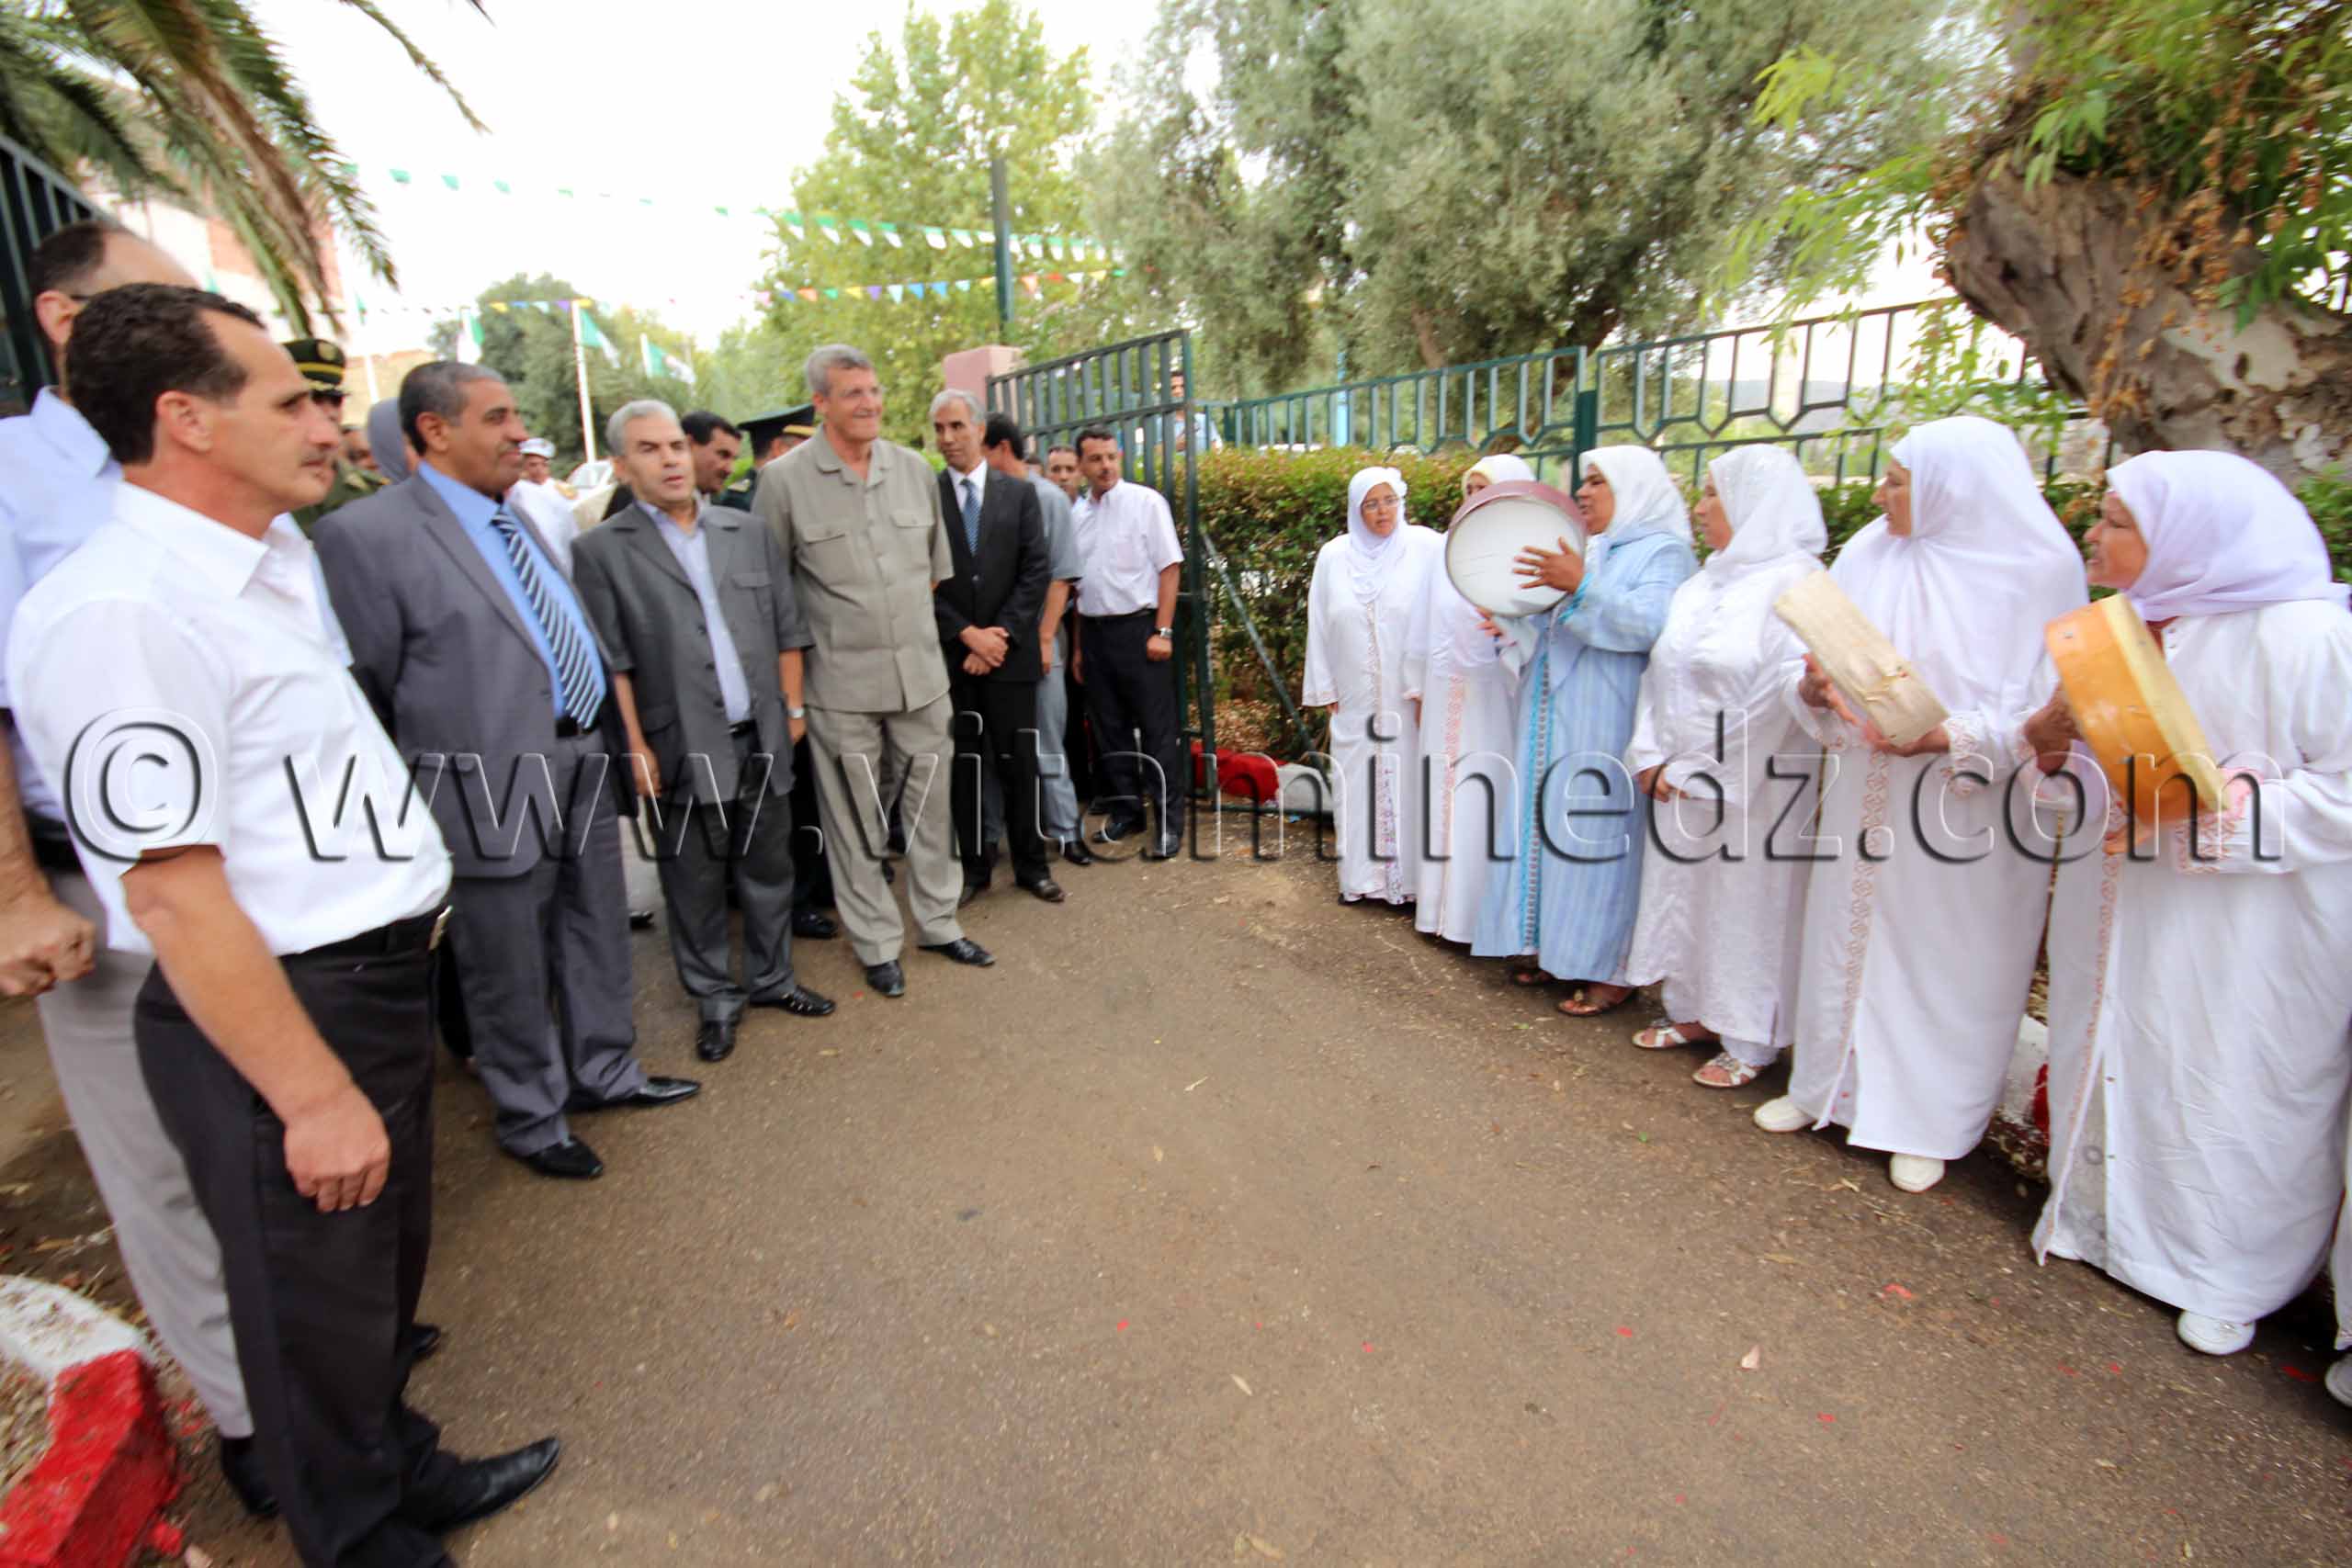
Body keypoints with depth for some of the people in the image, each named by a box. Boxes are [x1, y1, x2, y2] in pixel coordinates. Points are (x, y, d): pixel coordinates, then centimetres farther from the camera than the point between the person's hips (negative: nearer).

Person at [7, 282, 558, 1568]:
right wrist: (314, 1095, -19)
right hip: (273, 1015, -9)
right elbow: (170, 893, -22)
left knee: (388, 1262, 26)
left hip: (378, 976, 9)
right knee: (320, 1308, 13)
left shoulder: (274, 563, 9)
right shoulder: (121, 609, -20)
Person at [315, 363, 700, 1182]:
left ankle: (602, 1071, 39)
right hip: (493, 791, -7)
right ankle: (531, 1117, 30)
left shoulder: (524, 521, 12)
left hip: (585, 770, 7)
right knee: (510, 969, 10)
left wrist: (617, 741, 11)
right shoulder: (366, 533, -10)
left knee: (598, 939, 19)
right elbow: (366, 689, -8)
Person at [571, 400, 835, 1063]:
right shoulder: (604, 550, -2)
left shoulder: (749, 534, 9)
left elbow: (786, 630, 11)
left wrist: (793, 706, 7)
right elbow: (611, 660, -6)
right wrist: (636, 746, -9)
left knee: (768, 868, 13)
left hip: (762, 739, 3)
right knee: (696, 883, 9)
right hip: (683, 751, -3)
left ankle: (771, 977, 31)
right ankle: (715, 997, 25)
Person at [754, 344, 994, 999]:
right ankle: (877, 943, 23)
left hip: (922, 673, 4)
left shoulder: (914, 469, 6)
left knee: (931, 804, 12)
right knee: (855, 819, 7)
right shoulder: (784, 479, -5)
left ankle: (937, 922, 30)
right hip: (841, 682, -3)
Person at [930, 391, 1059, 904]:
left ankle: (1031, 864, 17)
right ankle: (973, 866, 19)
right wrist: (968, 635, -11)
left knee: (1019, 762, 5)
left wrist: (999, 635, -9)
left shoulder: (1019, 493, 6)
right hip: (949, 653, 0)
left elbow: (1035, 573, 0)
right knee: (962, 765, 7)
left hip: (1010, 651, 0)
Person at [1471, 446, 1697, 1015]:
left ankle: (1612, 967, 6)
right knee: (1554, 831, 10)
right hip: (1553, 722, 7)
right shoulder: (1581, 551, 18)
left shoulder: (1662, 551, -3)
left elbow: (1648, 624, -21)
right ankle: (1560, 946, 21)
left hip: (1606, 726, -7)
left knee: (1600, 835, -5)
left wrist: (1580, 586, -29)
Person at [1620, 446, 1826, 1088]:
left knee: (1746, 904, 4)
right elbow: (1659, 670, 9)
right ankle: (1694, 1011, 30)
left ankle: (1750, 1039, 19)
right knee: (1683, 889, 14)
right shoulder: (1703, 582, 10)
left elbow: (1774, 699, -16)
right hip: (1678, 784, 7)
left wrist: (1698, 772, -13)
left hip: (1749, 786, -7)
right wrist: (1652, 758, -2)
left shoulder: (1796, 583, -11)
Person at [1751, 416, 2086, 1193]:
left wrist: (1951, 736, -25)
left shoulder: (2037, 572, -9)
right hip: (1864, 798, 4)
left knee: (1945, 956, 7)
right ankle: (1829, 1084, 31)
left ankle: (1928, 1120, 25)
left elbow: (2049, 707, -10)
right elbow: (1821, 657, 6)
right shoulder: (1867, 557, 2)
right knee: (1846, 934, 13)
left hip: (1966, 807, -4)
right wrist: (1812, 686, -16)